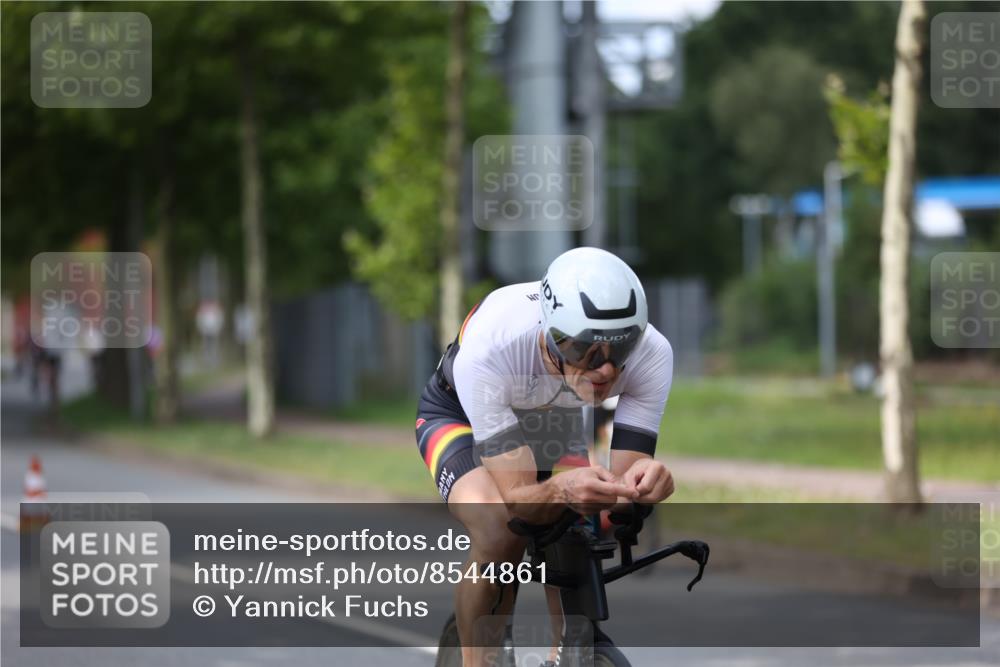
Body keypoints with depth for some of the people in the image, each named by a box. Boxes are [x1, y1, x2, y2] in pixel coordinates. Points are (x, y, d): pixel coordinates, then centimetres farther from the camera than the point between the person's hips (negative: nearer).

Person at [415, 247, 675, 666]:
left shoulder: (650, 354, -32)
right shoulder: (489, 350, -41)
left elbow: (618, 488, -30)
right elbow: (514, 499, -40)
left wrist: (641, 480, -54)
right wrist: (561, 490, -62)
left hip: (551, 418, 4)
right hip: (460, 414, -3)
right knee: (499, 534, -31)